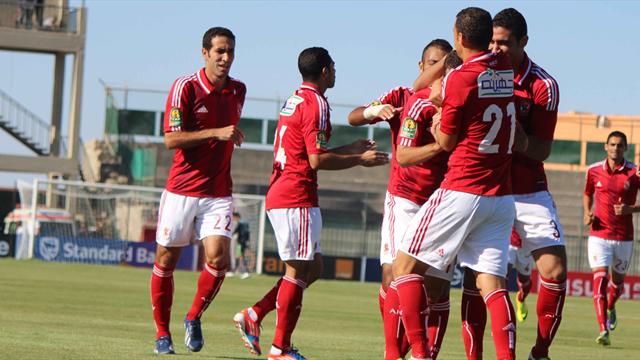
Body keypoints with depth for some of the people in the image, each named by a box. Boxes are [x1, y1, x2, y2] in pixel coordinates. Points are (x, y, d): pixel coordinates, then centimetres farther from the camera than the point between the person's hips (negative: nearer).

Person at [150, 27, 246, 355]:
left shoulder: (238, 91, 7)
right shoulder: (185, 87, -9)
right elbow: (171, 139, -16)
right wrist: (216, 133, -22)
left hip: (218, 192, 3)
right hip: (181, 189, -3)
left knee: (218, 259, -14)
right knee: (166, 260, 4)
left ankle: (194, 318, 10)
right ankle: (162, 333, 18)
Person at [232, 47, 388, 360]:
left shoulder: (296, 100, 18)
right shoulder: (315, 103, -12)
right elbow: (317, 160, -17)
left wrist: (351, 149, 25)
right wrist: (360, 160, -7)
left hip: (279, 195, 10)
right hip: (297, 198, -10)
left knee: (313, 267, 15)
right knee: (299, 270, -5)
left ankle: (253, 316, 9)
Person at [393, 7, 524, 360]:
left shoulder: (460, 78, -11)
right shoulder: (505, 70, 7)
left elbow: (447, 142, -3)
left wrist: (436, 126, 16)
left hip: (461, 192, -6)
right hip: (502, 196, 6)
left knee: (405, 265, 4)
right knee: (492, 282, 3)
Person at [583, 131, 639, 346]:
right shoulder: (594, 171, 2)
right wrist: (587, 213, 2)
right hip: (599, 235, 0)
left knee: (618, 280, 15)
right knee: (600, 279, -15)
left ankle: (611, 308, 49)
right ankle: (603, 330, -20)